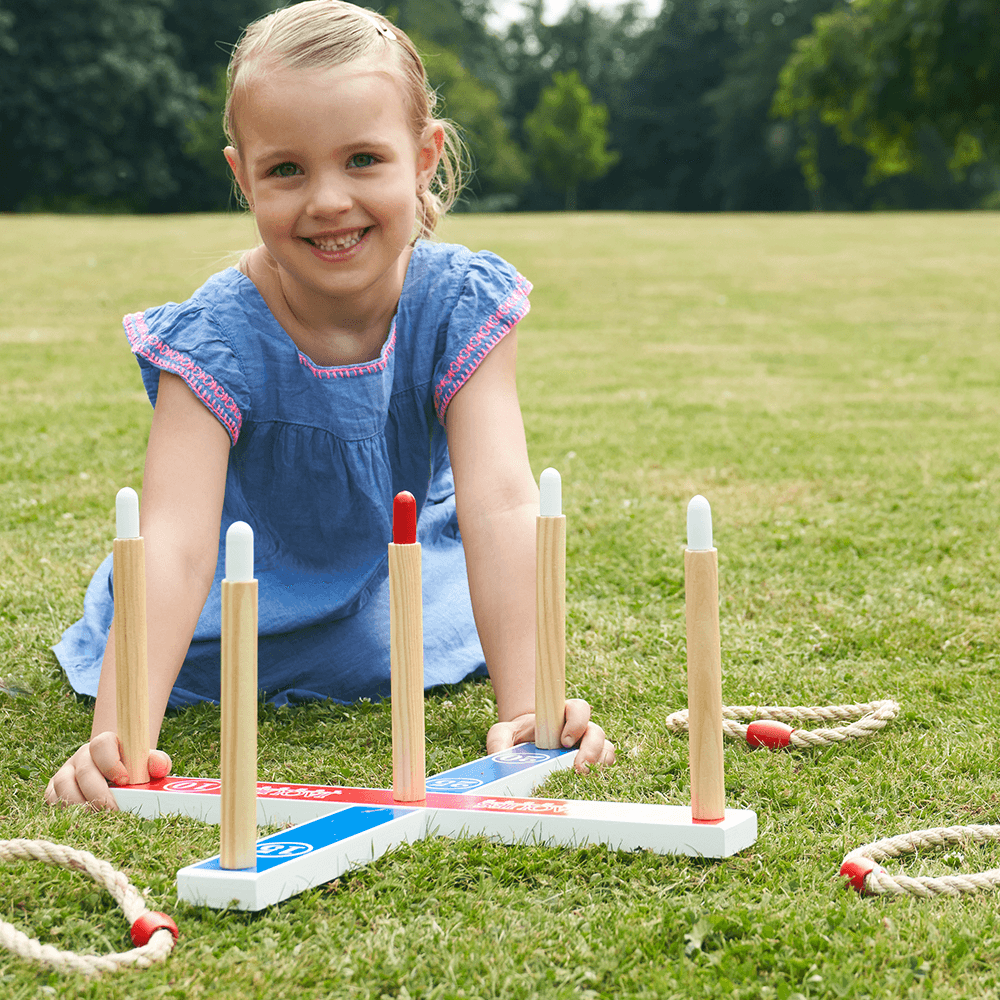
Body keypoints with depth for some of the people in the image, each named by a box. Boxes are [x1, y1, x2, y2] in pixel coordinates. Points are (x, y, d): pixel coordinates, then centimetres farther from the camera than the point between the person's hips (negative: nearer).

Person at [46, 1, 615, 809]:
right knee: (190, 659, -15)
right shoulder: (216, 340, -33)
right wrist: (119, 738, -59)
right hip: (254, 576, -1)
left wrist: (525, 708, -49)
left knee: (387, 654, -18)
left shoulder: (462, 305, -29)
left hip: (400, 560, 1)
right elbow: (176, 539, -44)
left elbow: (501, 505, -37)